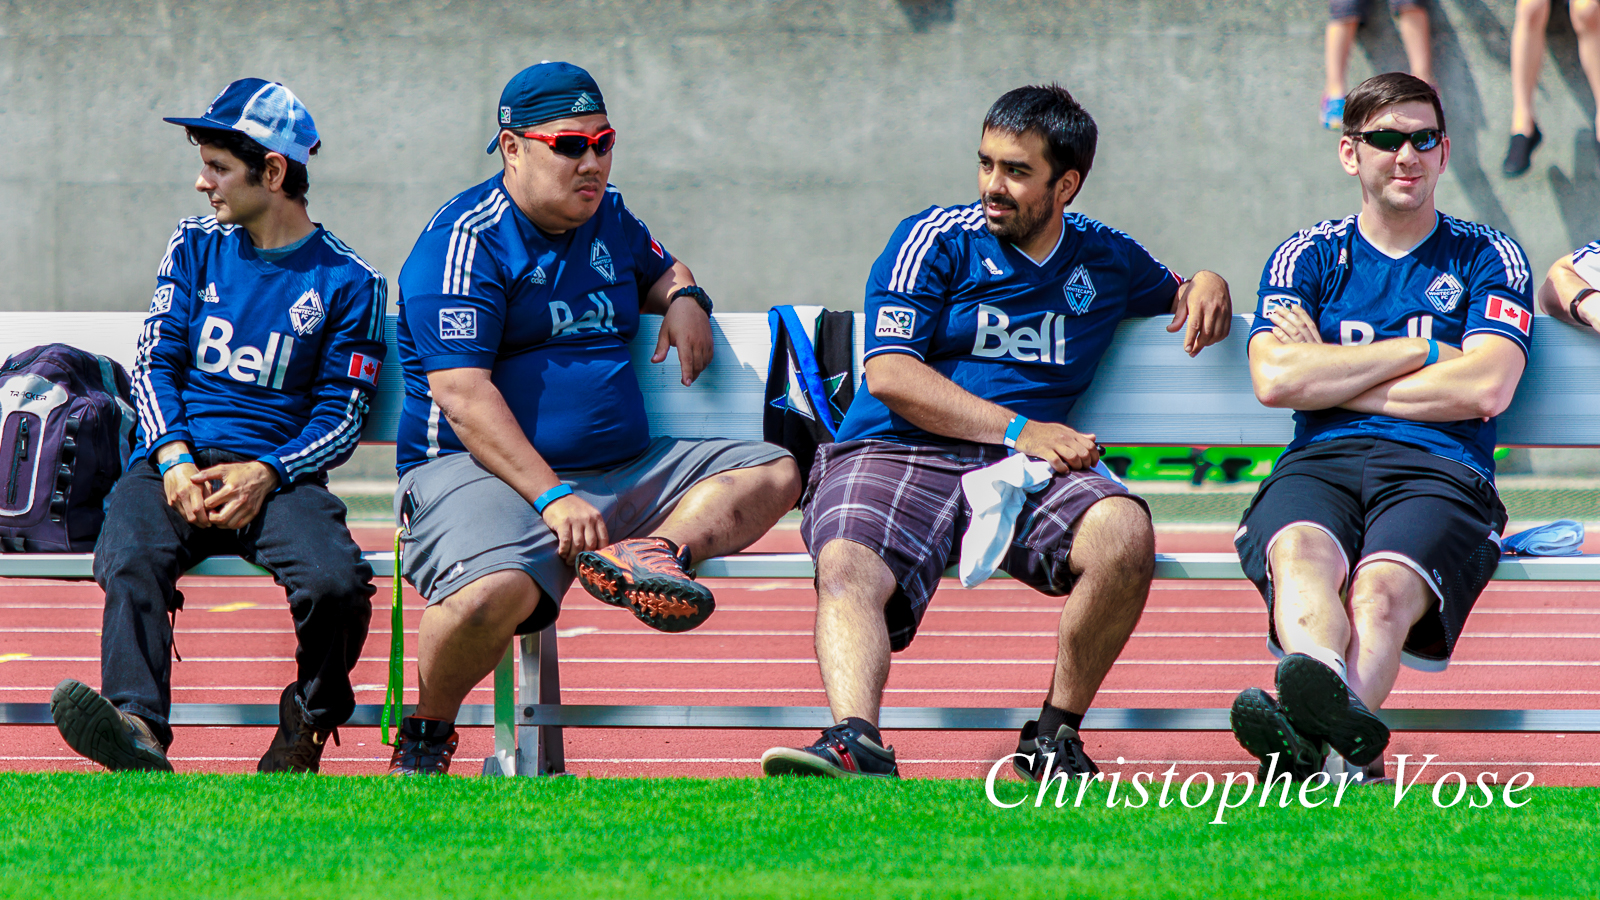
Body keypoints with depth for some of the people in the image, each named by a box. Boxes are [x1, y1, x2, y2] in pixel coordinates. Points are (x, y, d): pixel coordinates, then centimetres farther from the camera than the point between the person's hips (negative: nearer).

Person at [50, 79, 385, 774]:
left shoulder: (348, 283, 7)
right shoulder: (195, 248, 17)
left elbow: (340, 416, 3)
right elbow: (155, 364, 12)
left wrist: (266, 474, -15)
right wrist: (173, 458, -8)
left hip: (282, 474, -2)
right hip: (176, 463, 2)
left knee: (334, 581, -32)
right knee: (131, 561, -32)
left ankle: (308, 723, -3)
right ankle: (137, 727, -53)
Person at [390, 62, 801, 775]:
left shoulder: (608, 218, 17)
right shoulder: (466, 239, -8)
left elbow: (659, 268, 41)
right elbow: (463, 395, -17)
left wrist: (683, 299, 14)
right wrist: (551, 496, -26)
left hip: (624, 470, 8)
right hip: (479, 471, -8)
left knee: (772, 472, -6)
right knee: (496, 588, -38)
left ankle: (654, 553, -31)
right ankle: (424, 737, -12)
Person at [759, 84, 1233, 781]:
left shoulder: (1105, 260, 17)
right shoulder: (936, 241, 6)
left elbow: (1175, 295, 39)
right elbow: (888, 373, -5)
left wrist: (1206, 287, 12)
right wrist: (1019, 429, -12)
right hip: (896, 457, -2)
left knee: (1124, 534, -29)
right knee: (848, 570, -34)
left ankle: (1054, 737, -16)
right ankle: (857, 744, -56)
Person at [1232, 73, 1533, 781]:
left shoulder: (1486, 258, 19)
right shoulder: (1308, 257, 21)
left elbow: (1485, 390, 1)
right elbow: (1275, 379, 3)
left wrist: (1330, 377, 4)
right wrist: (1423, 354, 4)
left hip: (1440, 471, -1)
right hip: (1319, 461, 1)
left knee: (1382, 588, -36)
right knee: (1301, 552, -37)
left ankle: (1311, 734, -65)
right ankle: (1340, 713, -67)